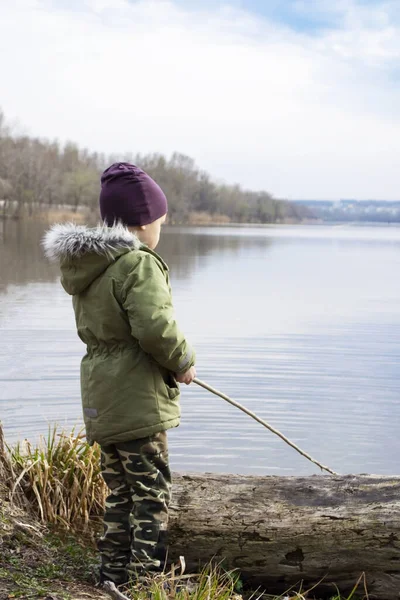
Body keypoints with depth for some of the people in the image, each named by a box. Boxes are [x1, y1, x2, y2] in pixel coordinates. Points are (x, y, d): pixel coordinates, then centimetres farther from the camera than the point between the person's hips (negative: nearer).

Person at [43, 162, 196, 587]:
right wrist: (182, 361, -9)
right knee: (151, 494, 0)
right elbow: (155, 327, -27)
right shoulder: (138, 265, -16)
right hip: (136, 401, -9)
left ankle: (113, 576, 26)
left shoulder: (85, 268, 13)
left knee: (120, 493, 18)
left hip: (100, 401, 9)